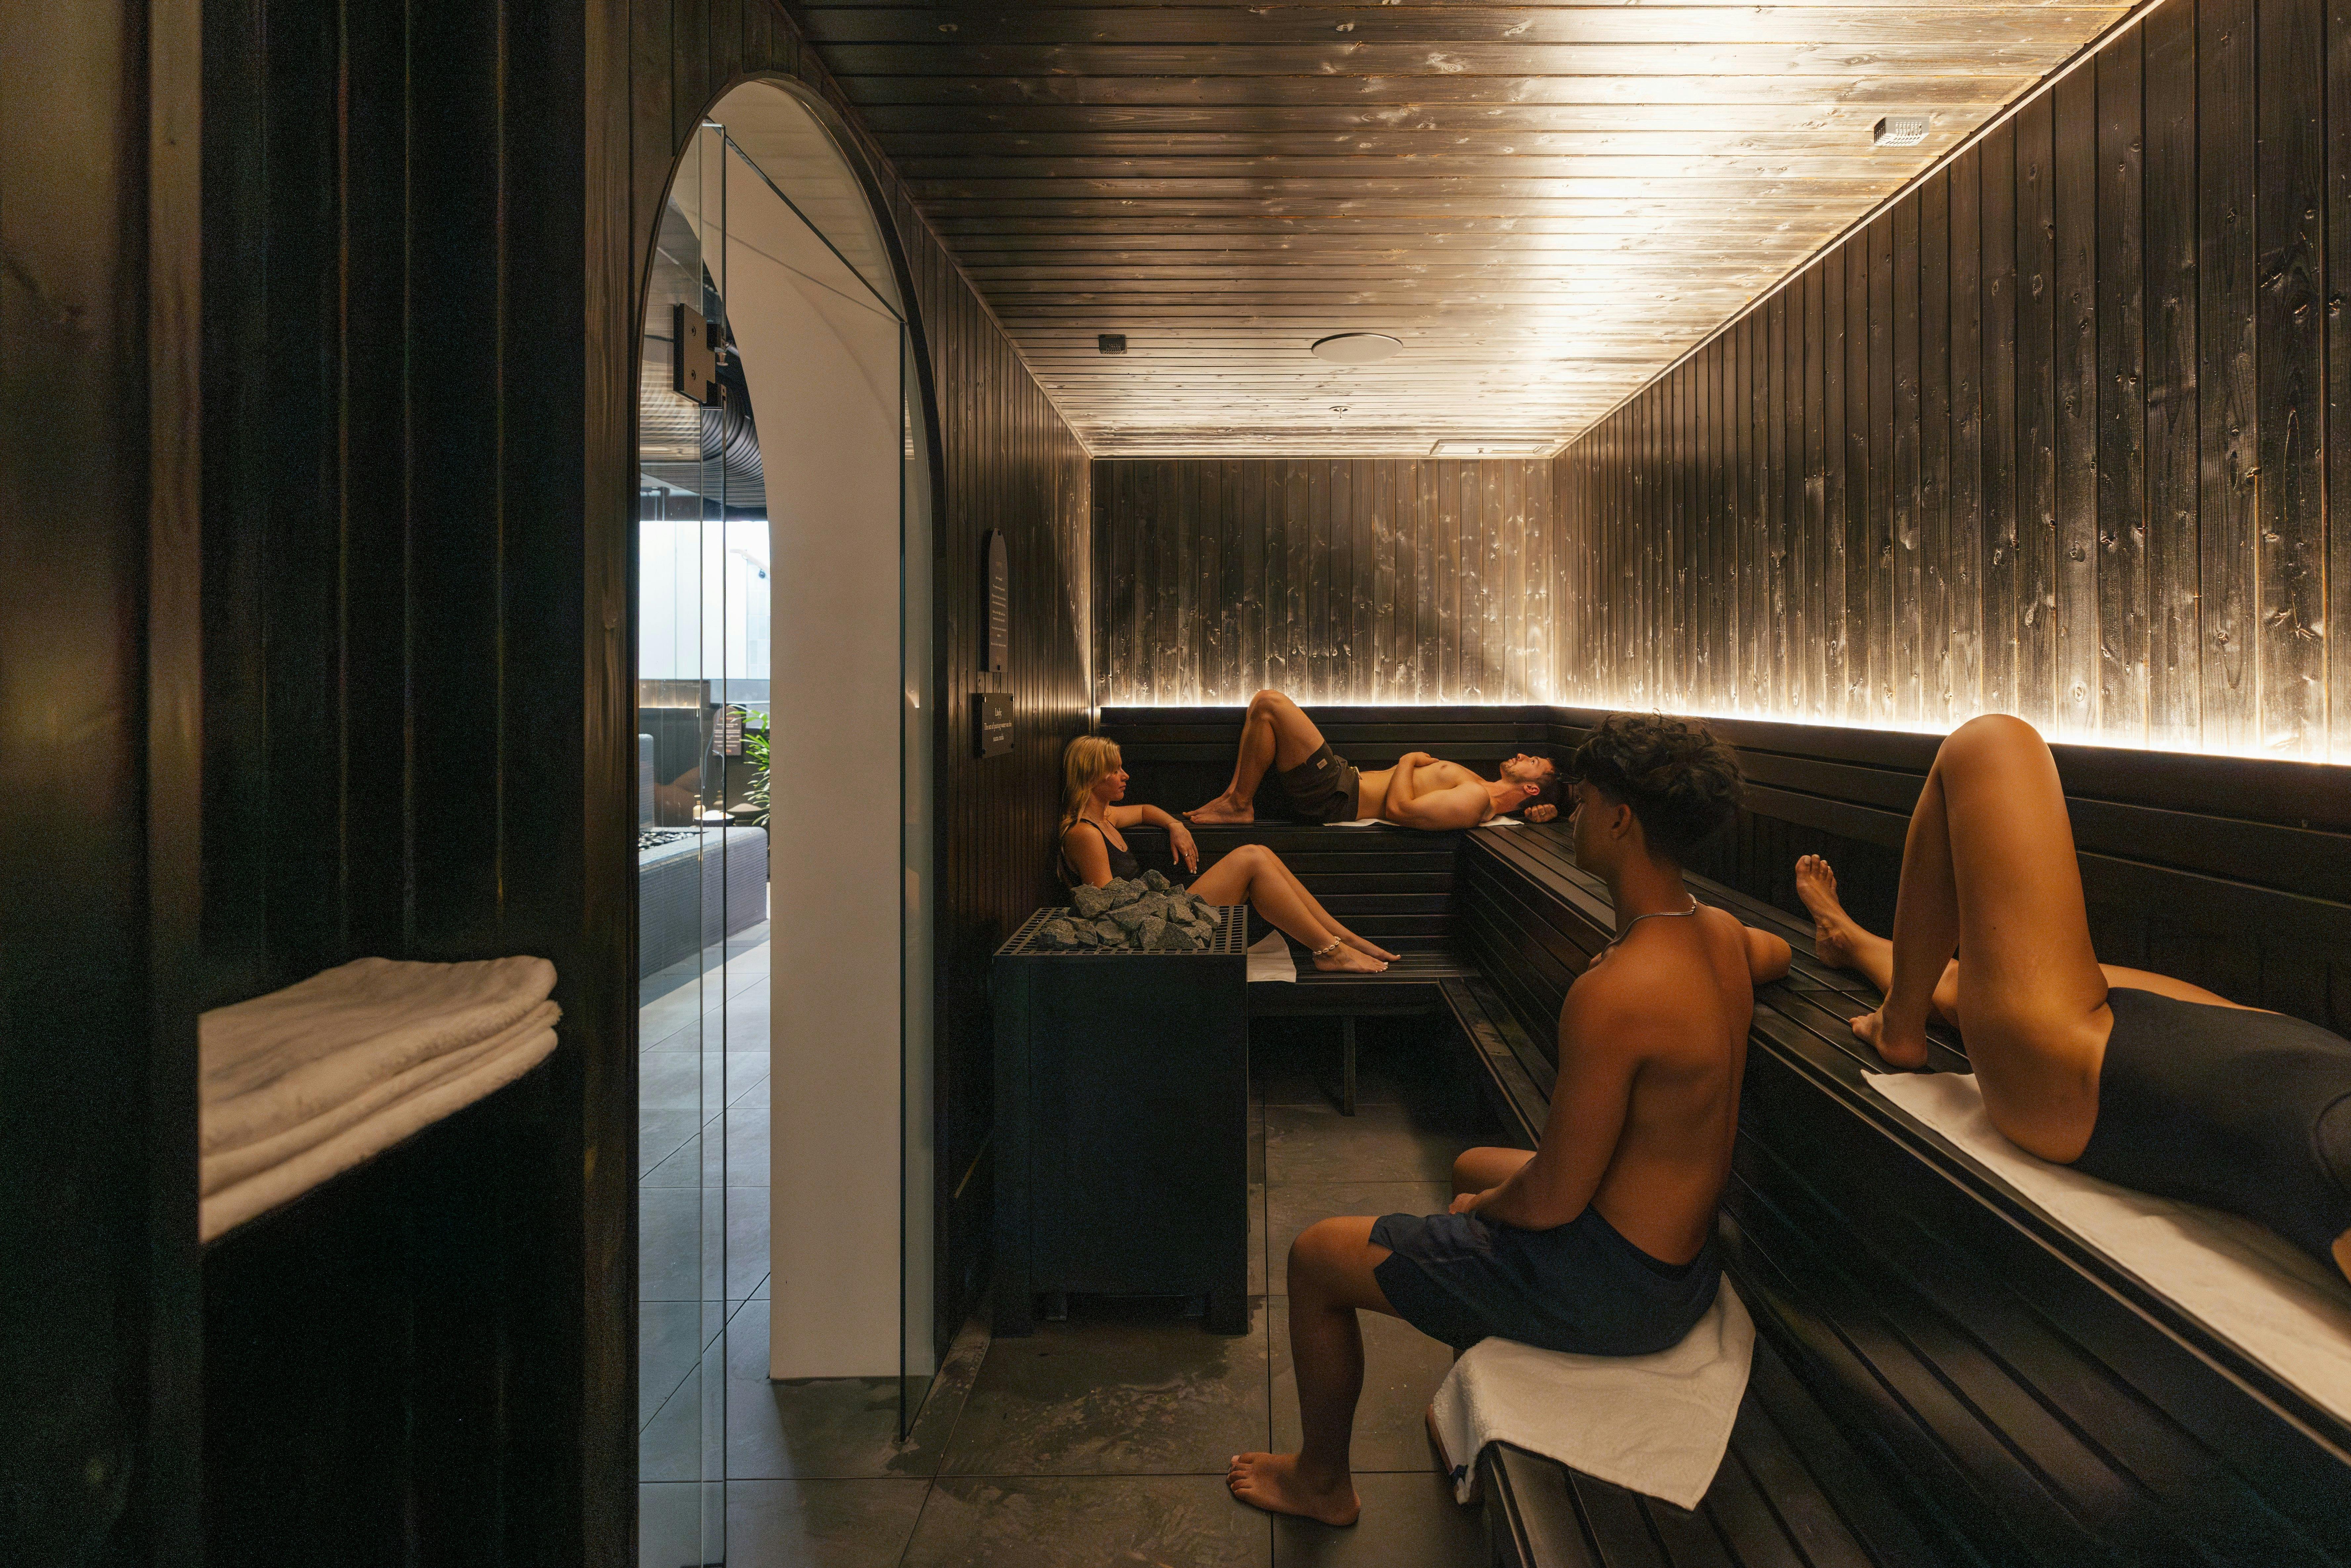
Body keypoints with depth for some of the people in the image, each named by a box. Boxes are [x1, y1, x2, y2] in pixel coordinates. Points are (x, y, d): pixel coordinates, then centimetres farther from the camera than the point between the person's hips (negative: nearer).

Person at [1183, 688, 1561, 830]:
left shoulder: (1477, 799, -21)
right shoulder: (1486, 792, 6)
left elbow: (1399, 809, -28)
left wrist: (1409, 760, -9)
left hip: (1334, 797, -10)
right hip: (1349, 778, 10)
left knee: (1268, 703, -18)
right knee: (1266, 707, 16)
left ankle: (1240, 804, -5)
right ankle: (1235, 795, 13)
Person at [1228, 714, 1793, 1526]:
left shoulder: (1613, 993, -32)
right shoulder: (1719, 934, -4)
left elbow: (1552, 1200, -26)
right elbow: (1780, 953, 24)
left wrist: (1484, 1206, -4)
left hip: (1610, 1287, -9)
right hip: (1681, 1256, 9)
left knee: (1316, 1256, 3)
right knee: (1472, 1166, 35)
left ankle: (1322, 1481, 27)